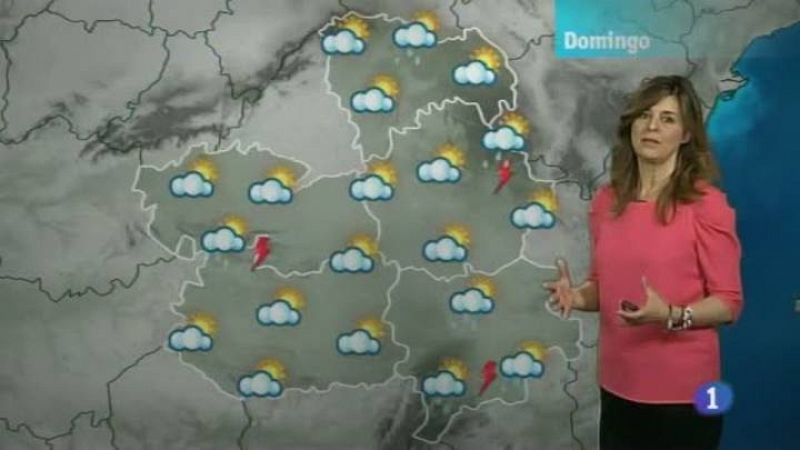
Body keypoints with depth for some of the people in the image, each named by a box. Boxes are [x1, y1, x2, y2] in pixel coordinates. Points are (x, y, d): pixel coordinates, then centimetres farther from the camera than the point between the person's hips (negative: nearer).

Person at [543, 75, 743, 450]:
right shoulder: (606, 201, 3)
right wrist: (578, 296, -8)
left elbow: (729, 302, -8)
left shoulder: (707, 204, -11)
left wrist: (672, 315, -25)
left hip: (681, 391, -4)